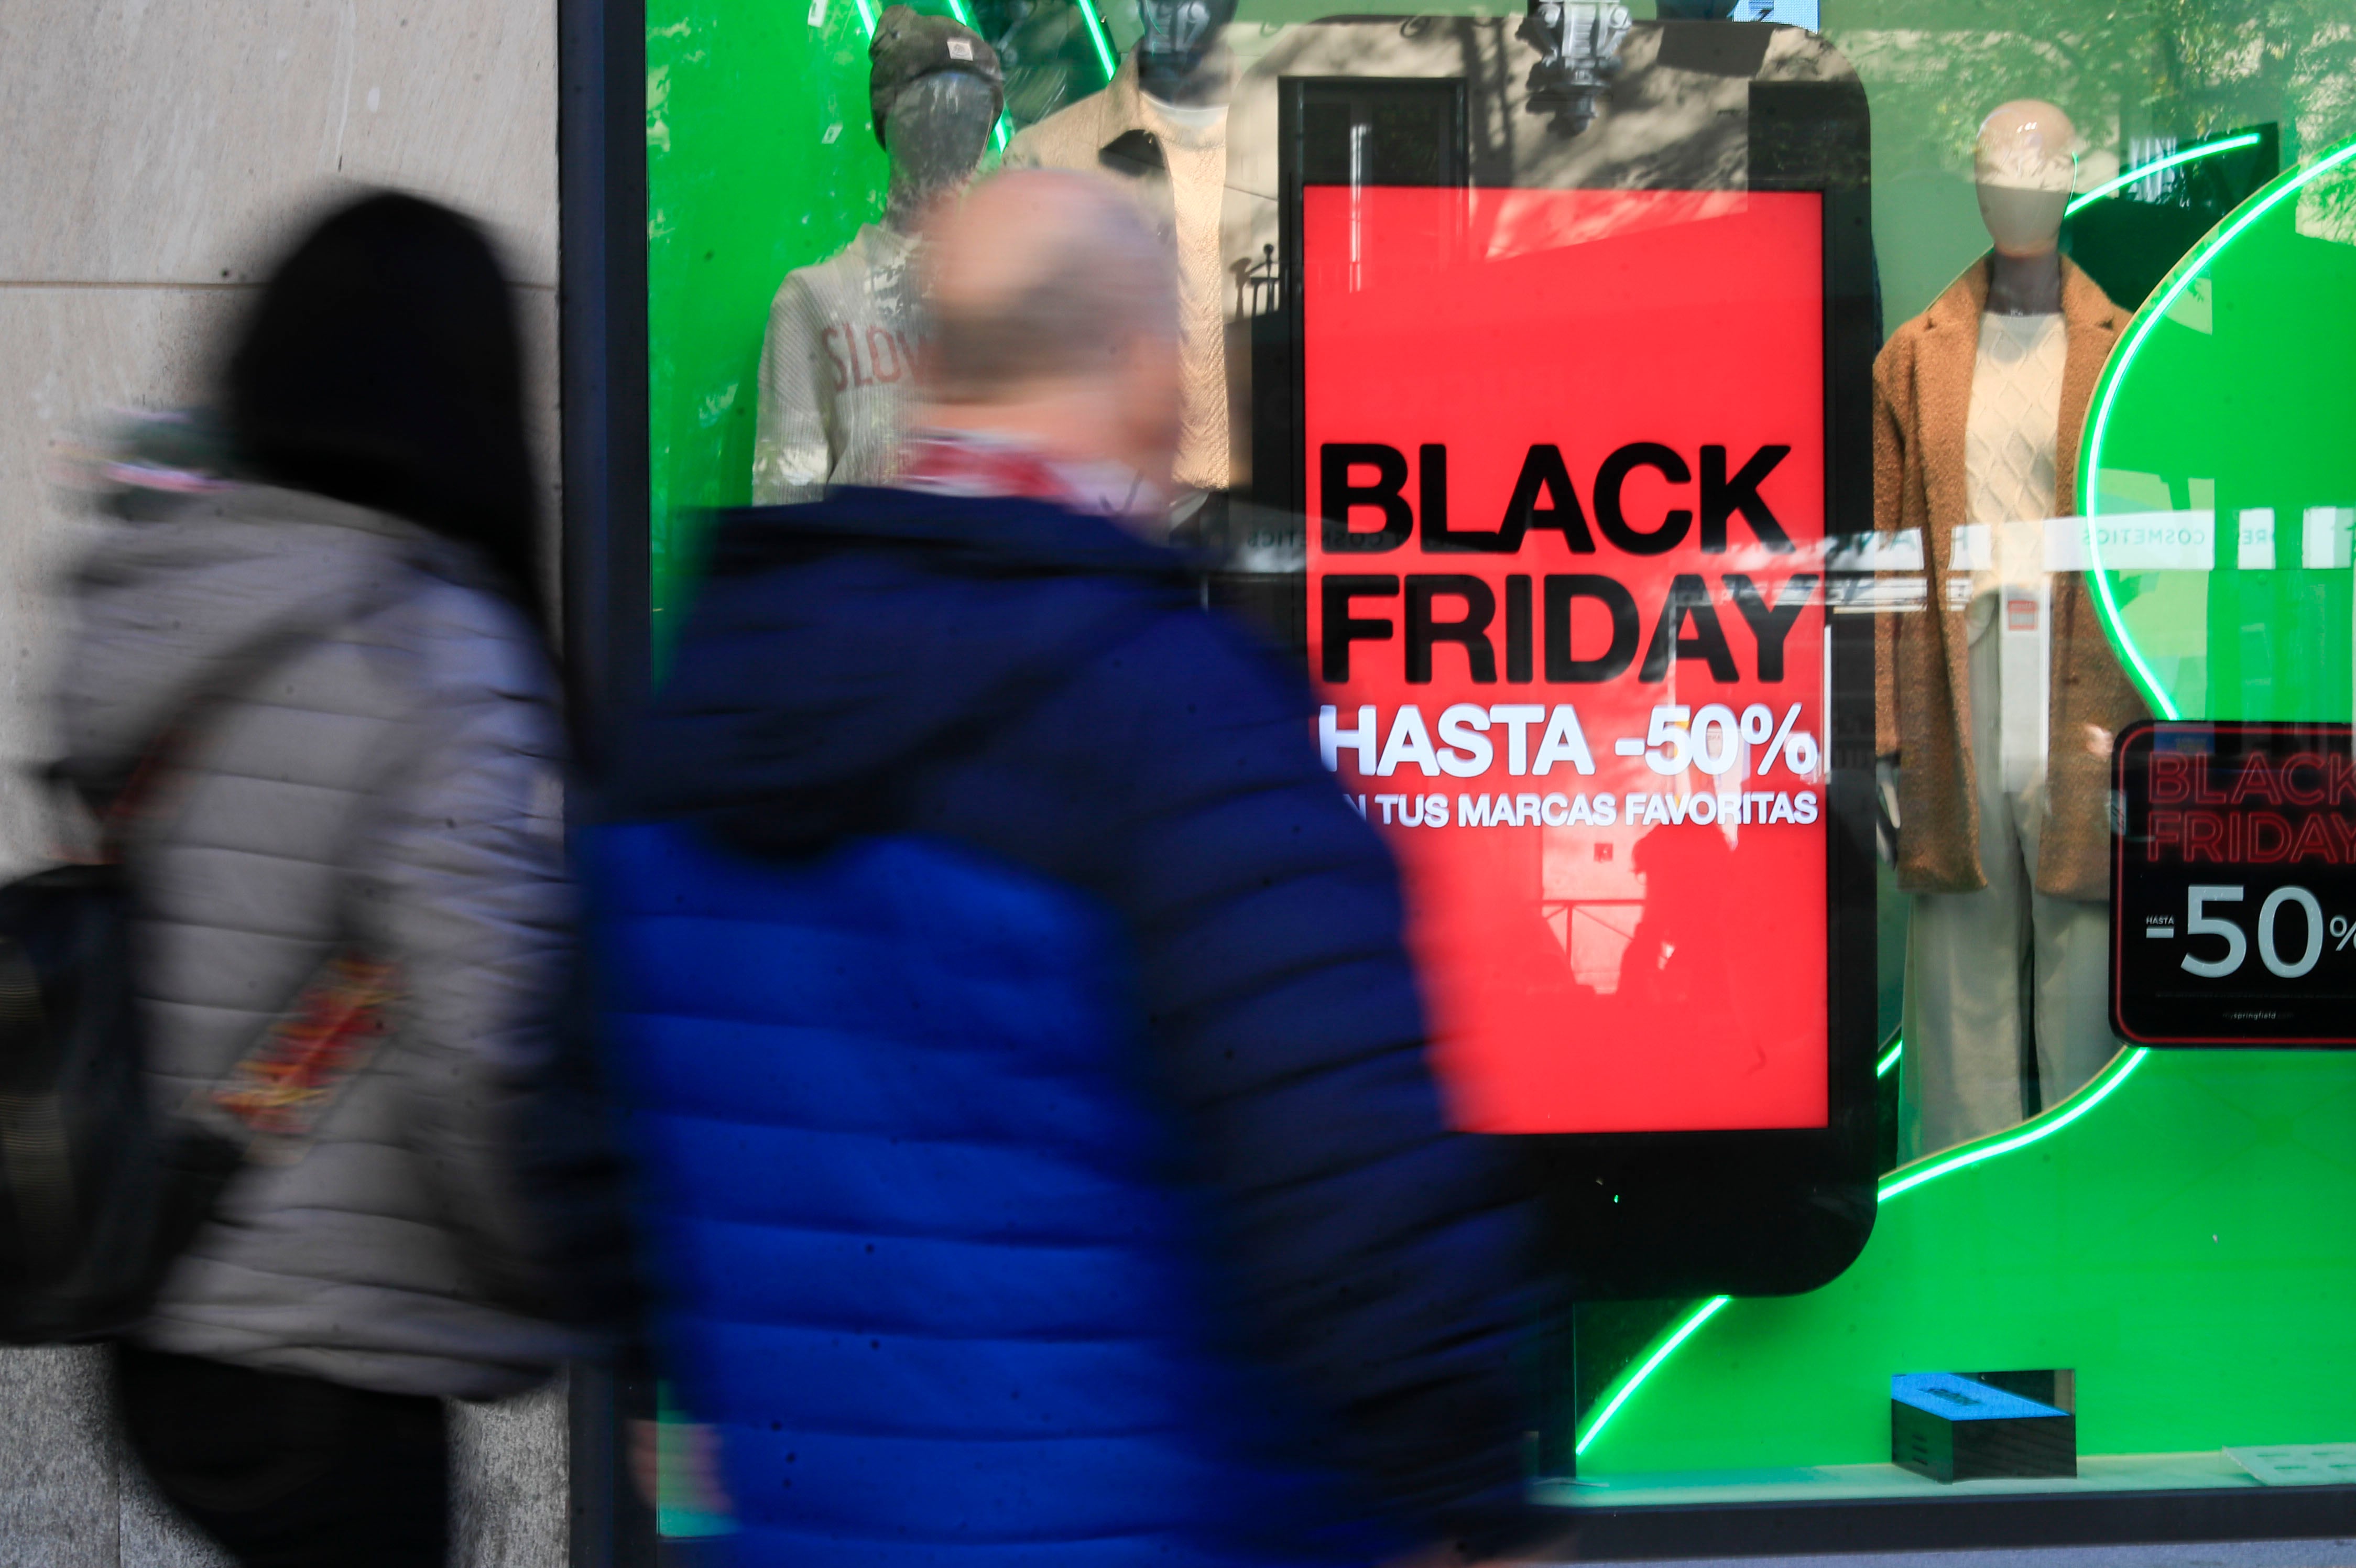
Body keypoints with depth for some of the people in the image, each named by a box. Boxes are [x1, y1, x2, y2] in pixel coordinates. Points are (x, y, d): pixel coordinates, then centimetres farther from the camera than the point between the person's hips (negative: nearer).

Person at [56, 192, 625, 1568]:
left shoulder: (133, 614, 5)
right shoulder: (437, 655, -16)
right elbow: (487, 1051, -21)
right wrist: (592, 1279, -8)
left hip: (151, 1336, 7)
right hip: (328, 1372, -7)